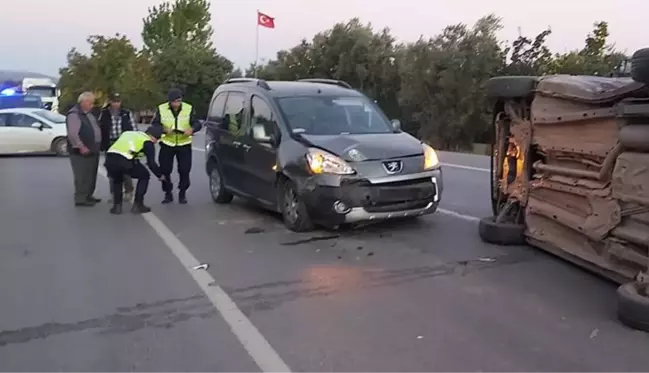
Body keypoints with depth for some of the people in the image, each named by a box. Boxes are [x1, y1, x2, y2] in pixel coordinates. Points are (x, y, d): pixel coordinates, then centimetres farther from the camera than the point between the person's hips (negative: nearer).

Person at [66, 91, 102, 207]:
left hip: (92, 150, 10)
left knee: (91, 175, 15)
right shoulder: (74, 114, -15)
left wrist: (97, 146, 18)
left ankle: (88, 196, 26)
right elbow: (72, 134, -23)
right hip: (82, 152, -10)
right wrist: (81, 147, -25)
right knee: (82, 176, -7)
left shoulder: (88, 113, 17)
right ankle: (80, 199, -1)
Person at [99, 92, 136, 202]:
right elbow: (99, 129, 4)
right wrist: (102, 146, 0)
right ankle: (114, 193, 18)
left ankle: (128, 192, 12)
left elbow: (133, 129, 5)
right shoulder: (103, 114, 2)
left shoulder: (127, 113, 3)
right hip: (110, 146, 1)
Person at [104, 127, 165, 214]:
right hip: (125, 161, -6)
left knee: (117, 180, 35)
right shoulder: (148, 142, 15)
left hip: (110, 159, 6)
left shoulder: (128, 133, 34)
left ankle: (117, 206, 25)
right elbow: (151, 163, 10)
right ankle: (137, 205, 18)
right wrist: (160, 175, 27)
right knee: (144, 176, 21)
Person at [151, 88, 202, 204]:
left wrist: (191, 129, -29)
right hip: (167, 144, 1)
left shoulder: (189, 108, -6)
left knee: (184, 170, -2)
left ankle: (182, 193, 15)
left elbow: (197, 124, -6)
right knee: (165, 170, 1)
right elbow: (154, 124, -2)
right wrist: (164, 129, -22)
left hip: (184, 144, 0)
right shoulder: (161, 109, -5)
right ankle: (168, 193, 17)